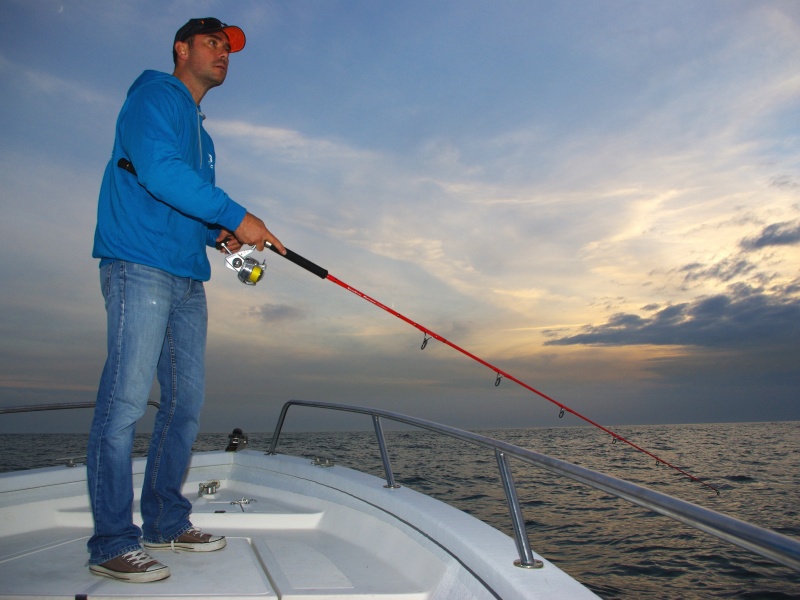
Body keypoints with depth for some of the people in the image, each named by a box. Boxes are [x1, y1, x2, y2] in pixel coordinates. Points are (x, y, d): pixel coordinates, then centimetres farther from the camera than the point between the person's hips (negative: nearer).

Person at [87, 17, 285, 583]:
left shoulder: (202, 135, 27)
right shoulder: (154, 95, 1)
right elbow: (158, 171, -17)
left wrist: (219, 233, 8)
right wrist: (236, 215, -17)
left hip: (188, 279, 9)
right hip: (140, 267, -9)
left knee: (187, 402, 7)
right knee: (126, 399, -10)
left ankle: (166, 522, 17)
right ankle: (113, 542, -2)